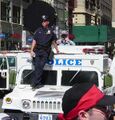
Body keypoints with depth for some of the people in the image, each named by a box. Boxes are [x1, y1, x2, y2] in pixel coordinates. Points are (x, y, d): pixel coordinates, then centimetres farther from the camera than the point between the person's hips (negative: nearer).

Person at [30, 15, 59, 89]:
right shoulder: (39, 30, 11)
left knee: (40, 67, -11)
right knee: (37, 66, 0)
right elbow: (34, 41, 9)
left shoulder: (50, 30, 9)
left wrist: (57, 49, 26)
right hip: (37, 50, 2)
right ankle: (38, 83, 12)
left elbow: (53, 41, 20)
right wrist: (32, 50, 1)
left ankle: (35, 83, -13)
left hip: (45, 52, -2)